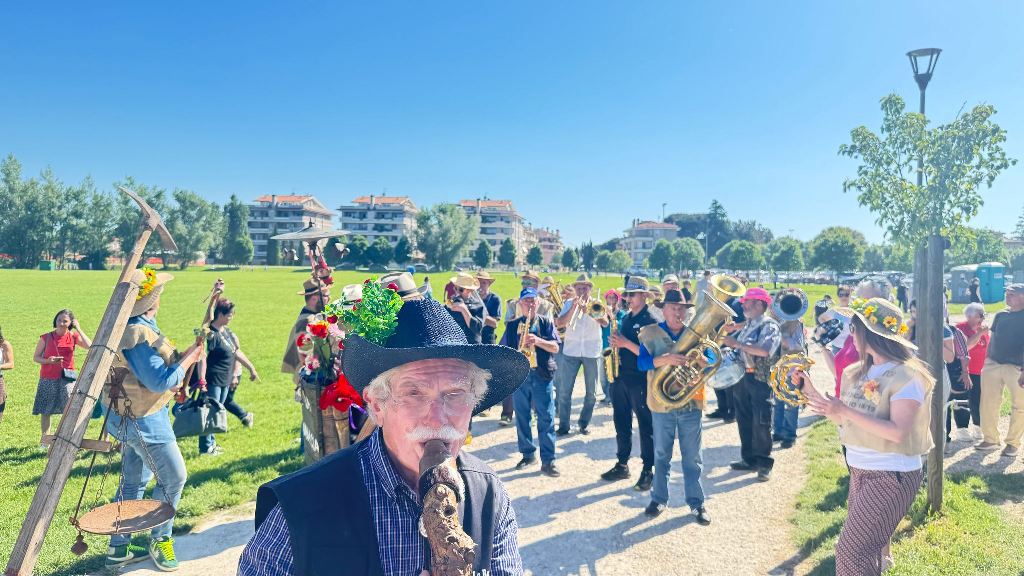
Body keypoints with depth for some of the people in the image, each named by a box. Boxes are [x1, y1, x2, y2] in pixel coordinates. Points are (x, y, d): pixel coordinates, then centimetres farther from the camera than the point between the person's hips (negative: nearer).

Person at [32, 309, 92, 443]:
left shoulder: (73, 337, 1)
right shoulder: (46, 338, -1)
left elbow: (90, 346, -15)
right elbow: (36, 357, 4)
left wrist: (78, 329, -13)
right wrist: (48, 361, -16)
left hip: (67, 378, -1)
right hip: (48, 379, 1)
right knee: (45, 412, 8)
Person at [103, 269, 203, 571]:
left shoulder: (125, 327, 6)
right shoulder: (139, 335, -26)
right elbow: (161, 381, -27)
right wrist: (188, 359, -15)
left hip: (130, 415, 10)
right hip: (143, 419, -10)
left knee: (133, 481, 18)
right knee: (173, 477, 3)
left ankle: (118, 548, 28)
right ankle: (160, 539, 20)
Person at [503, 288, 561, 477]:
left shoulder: (546, 322, 6)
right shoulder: (512, 325, 9)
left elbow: (555, 348, -3)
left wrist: (537, 340, -19)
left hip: (542, 376, -2)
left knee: (546, 419, -4)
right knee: (522, 418, 8)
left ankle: (548, 461, -1)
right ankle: (528, 455, 22)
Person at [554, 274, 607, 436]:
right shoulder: (569, 303, 7)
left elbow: (605, 322, -12)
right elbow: (559, 323, -6)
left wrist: (588, 310, -21)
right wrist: (574, 307, -13)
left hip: (592, 351, 0)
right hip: (571, 350, 0)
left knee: (591, 392, 6)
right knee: (564, 390, -3)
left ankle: (584, 424, 21)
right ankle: (563, 425, 6)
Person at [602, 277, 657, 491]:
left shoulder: (651, 321, -11)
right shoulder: (625, 319, 13)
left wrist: (627, 344, -23)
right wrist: (615, 343, 2)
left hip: (640, 379, -7)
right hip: (621, 377, 8)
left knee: (645, 425, 2)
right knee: (621, 423, 14)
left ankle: (648, 470, 11)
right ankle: (622, 465, 26)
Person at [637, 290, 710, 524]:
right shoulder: (650, 333, -1)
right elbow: (642, 362, -12)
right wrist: (665, 359, -29)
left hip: (692, 403, 1)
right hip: (662, 402, -1)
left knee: (693, 457, 7)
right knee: (661, 454, 11)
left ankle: (696, 502, 18)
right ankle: (659, 499, 24)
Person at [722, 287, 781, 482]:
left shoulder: (770, 325, -10)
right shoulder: (747, 324, 14)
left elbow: (765, 350, -25)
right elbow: (734, 343, 20)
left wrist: (738, 344, -23)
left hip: (760, 379, -8)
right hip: (742, 377, 8)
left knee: (761, 423, -2)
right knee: (744, 420, 13)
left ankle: (764, 464, 9)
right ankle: (749, 459, 25)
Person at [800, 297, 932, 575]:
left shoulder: (906, 376, -17)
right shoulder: (858, 373, 7)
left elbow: (898, 432, -25)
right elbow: (845, 419, 10)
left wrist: (845, 410, -30)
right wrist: (810, 391, 3)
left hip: (892, 476, -8)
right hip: (860, 472, 8)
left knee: (850, 551, -8)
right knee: (867, 548, 20)